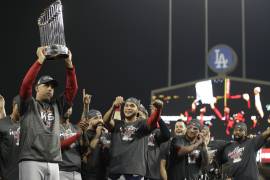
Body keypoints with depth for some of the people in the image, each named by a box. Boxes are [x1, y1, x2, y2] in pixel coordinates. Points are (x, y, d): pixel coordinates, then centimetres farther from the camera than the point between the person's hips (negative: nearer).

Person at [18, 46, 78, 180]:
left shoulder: (57, 106, 21)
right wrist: (40, 60, -9)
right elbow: (26, 83, -7)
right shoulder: (28, 104, 10)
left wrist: (69, 64, 2)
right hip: (31, 161, -5)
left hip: (53, 163, 5)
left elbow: (72, 89, 12)